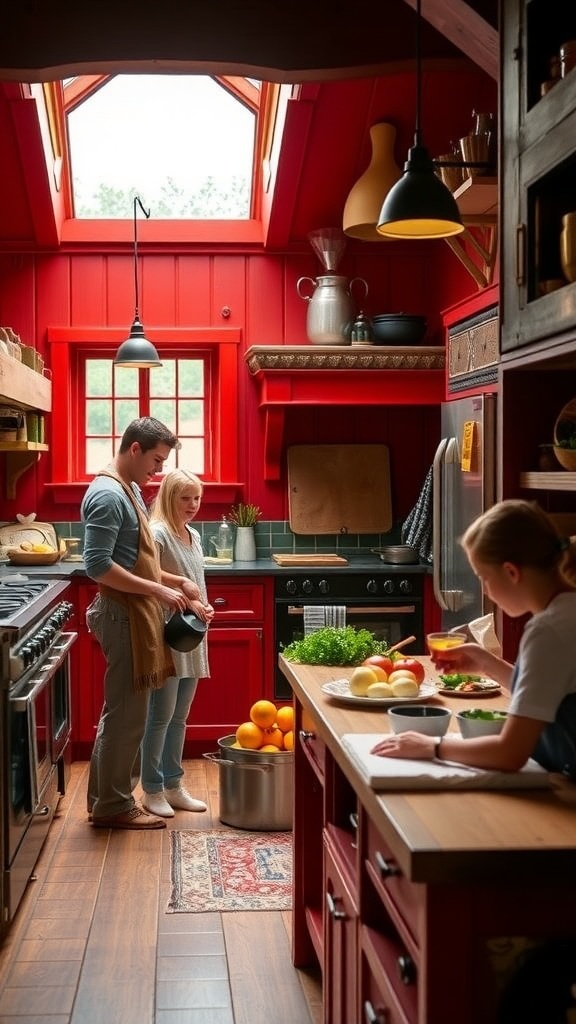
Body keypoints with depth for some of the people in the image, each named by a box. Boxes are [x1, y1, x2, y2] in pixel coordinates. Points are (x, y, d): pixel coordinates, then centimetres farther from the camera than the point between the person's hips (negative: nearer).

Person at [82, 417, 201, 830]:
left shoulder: (129, 490, 14)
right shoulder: (108, 495, -17)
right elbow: (98, 566, -24)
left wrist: (177, 581, 11)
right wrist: (159, 591, -21)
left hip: (136, 613, 10)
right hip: (124, 614, -10)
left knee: (123, 711, 15)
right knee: (127, 713, -2)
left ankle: (106, 799, 24)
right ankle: (114, 806, 9)